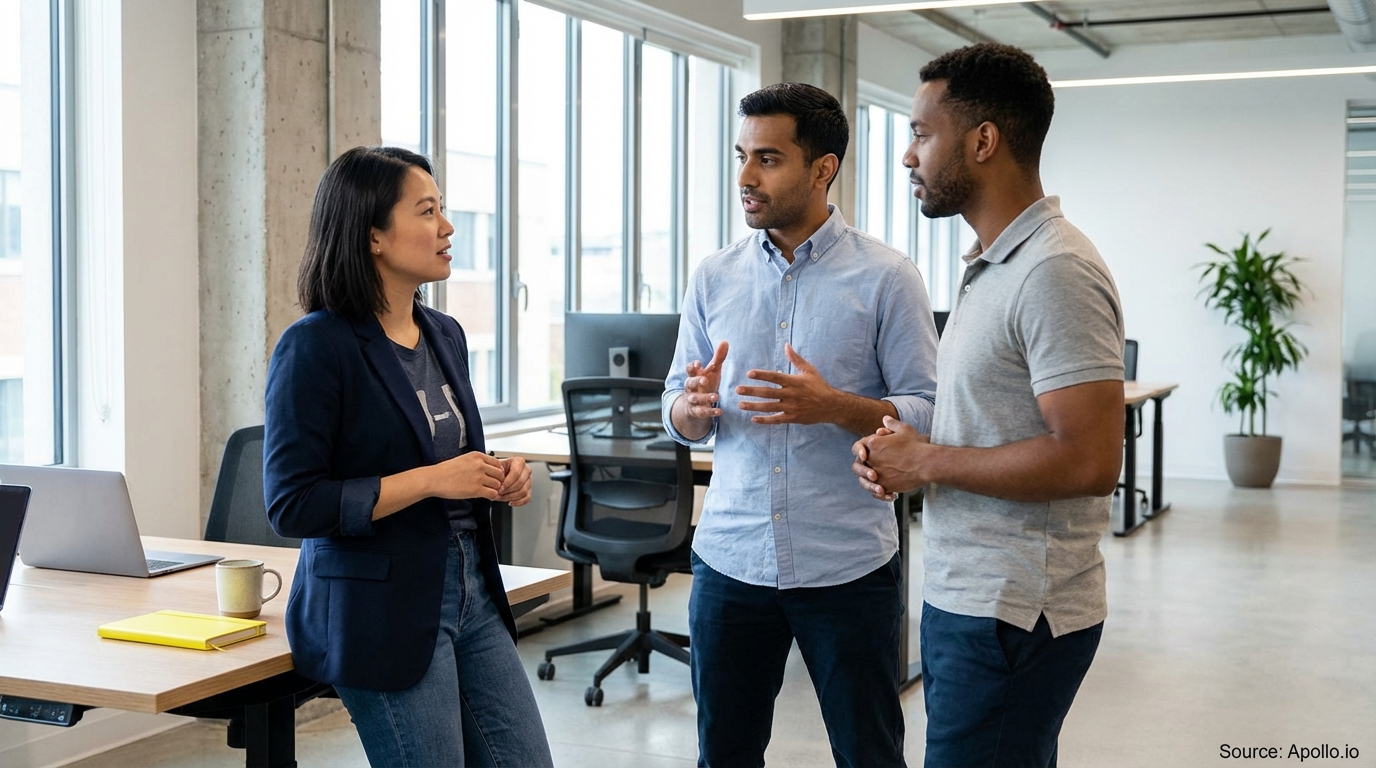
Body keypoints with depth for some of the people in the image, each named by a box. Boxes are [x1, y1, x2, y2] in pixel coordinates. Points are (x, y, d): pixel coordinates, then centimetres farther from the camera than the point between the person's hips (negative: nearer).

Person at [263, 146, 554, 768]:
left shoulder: (444, 336, 11)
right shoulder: (315, 347, -13)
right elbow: (292, 506, -17)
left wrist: (496, 479, 2)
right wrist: (430, 480, -20)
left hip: (471, 593, 7)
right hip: (380, 607, -7)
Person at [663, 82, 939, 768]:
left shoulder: (885, 277, -5)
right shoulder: (714, 277, 6)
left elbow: (928, 414, -8)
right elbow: (678, 415, 9)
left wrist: (836, 407, -24)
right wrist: (694, 406, -14)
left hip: (848, 568, -3)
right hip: (730, 559, 3)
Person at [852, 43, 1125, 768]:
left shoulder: (1054, 272, -18)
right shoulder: (992, 265, 14)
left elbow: (1089, 460, -25)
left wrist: (925, 462, -17)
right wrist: (896, 449, 3)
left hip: (1011, 618, -10)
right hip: (962, 598, 10)